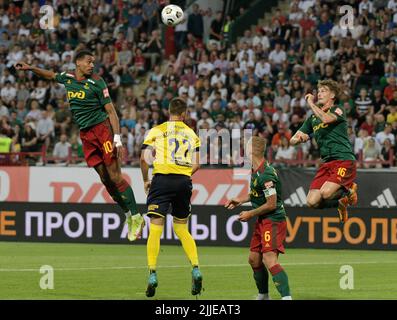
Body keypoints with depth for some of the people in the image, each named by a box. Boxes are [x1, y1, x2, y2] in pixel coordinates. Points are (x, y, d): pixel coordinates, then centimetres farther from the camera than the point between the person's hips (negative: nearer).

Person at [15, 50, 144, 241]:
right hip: (85, 134, 5)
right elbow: (51, 75, 33)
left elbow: (111, 111, -8)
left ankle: (136, 217, -7)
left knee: (114, 176, -11)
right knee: (105, 179, 3)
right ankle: (128, 216, 10)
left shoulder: (96, 82, -7)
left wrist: (117, 138, -16)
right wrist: (30, 68, 25)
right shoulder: (67, 78, 9)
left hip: (102, 128, -5)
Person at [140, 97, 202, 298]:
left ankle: (152, 274, -13)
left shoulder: (156, 131, 5)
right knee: (182, 229, 16)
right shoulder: (191, 134, 13)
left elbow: (144, 158, -3)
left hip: (162, 179, -3)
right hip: (184, 182, 3)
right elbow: (196, 164, 7)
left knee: (155, 229, -4)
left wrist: (146, 181, 9)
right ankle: (195, 269, 3)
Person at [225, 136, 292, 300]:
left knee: (269, 260, -23)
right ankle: (263, 296, 31)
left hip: (274, 220, -10)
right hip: (262, 221, 10)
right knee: (254, 259, 16)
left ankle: (286, 297, -29)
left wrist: (250, 214, -11)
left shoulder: (266, 174, -23)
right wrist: (241, 200, 16)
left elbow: (271, 204, -21)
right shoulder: (255, 170, 8)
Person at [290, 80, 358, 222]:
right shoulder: (312, 118, 20)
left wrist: (311, 103, -11)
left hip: (344, 160, -6)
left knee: (326, 193, -27)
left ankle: (348, 191, 6)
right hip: (326, 163, 6)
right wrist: (299, 138, -4)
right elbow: (293, 140, 20)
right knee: (312, 202, -10)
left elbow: (325, 118, -23)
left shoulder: (338, 111, 1)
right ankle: (340, 202, 19)